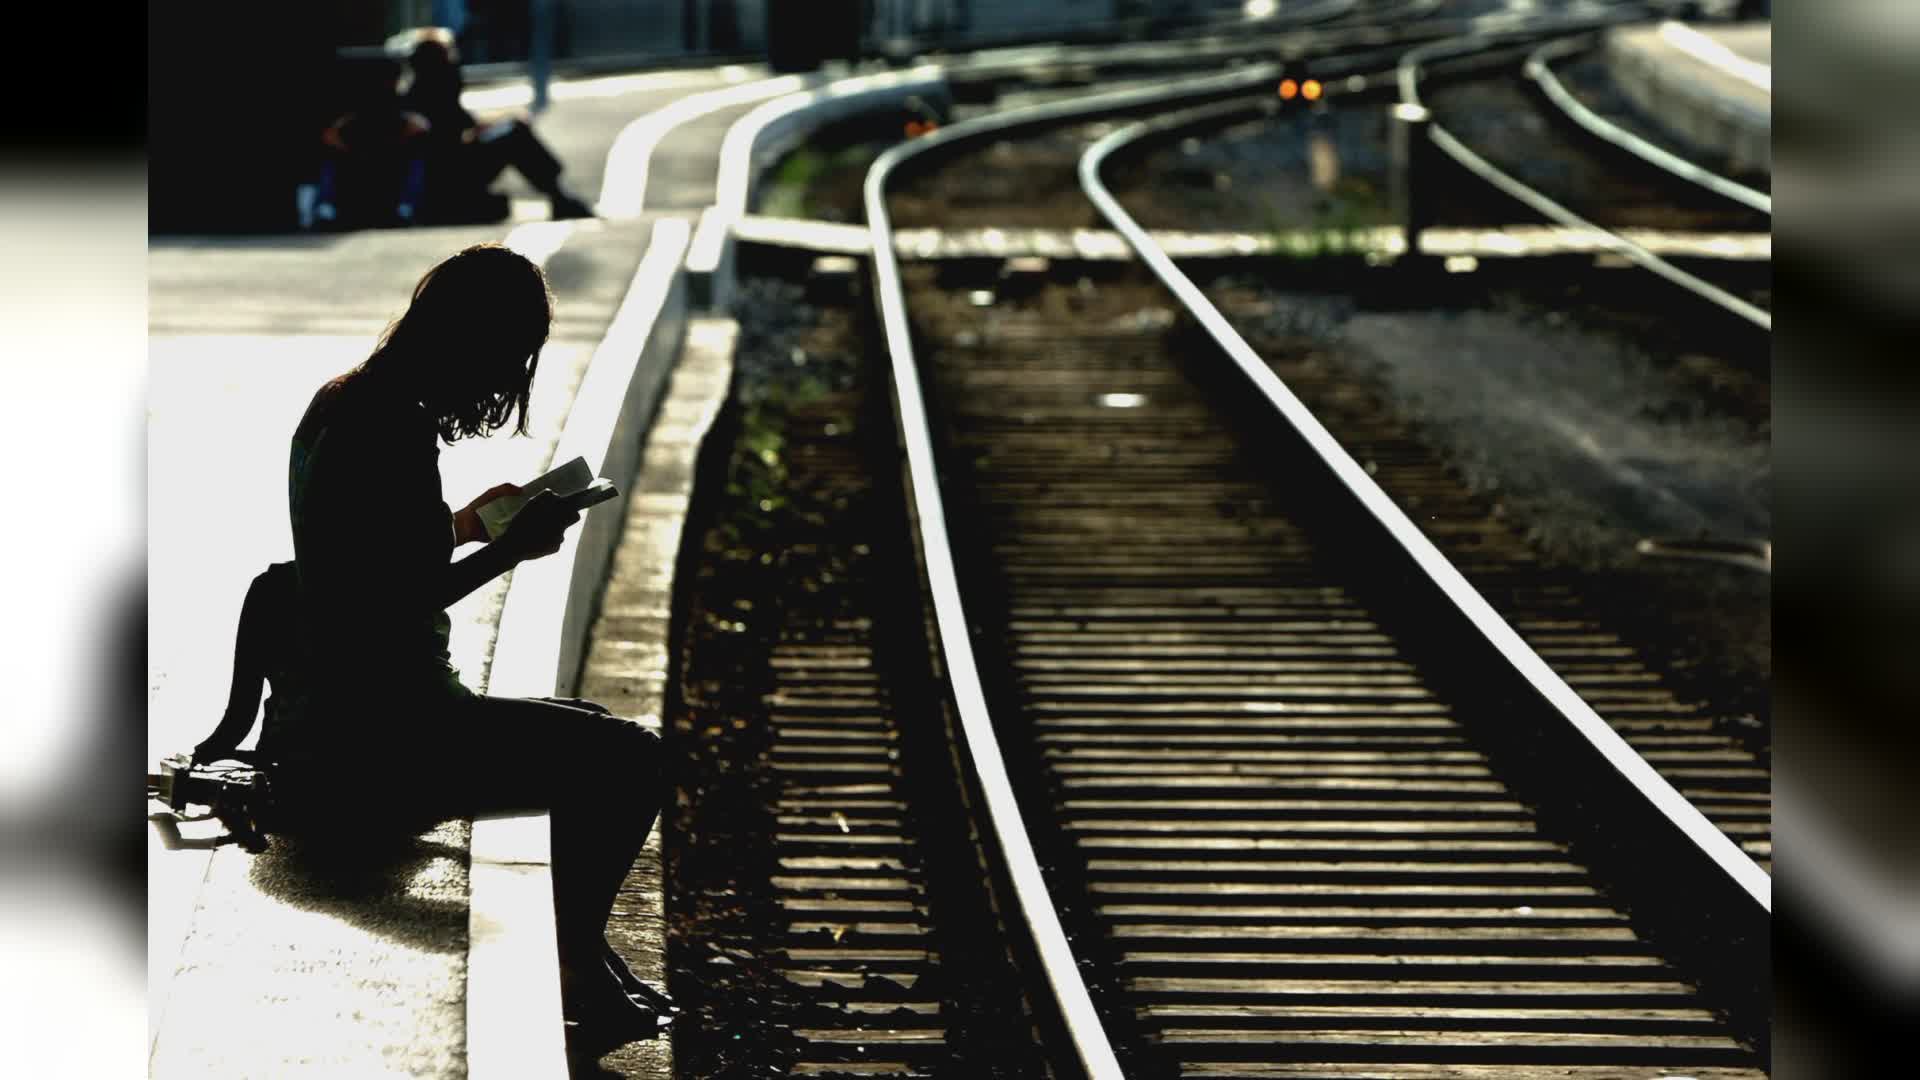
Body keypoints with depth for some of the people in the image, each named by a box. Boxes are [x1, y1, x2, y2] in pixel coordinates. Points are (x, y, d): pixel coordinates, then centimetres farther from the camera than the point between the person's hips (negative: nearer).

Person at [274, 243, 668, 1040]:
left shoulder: (340, 406, 9)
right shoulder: (393, 435, -22)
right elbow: (394, 612, -24)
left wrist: (465, 522, 19)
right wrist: (509, 552, -15)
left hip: (325, 725, 11)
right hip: (373, 742, -11)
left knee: (595, 734, 23)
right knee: (629, 761, -10)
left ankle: (588, 964, 26)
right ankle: (578, 971, 6)